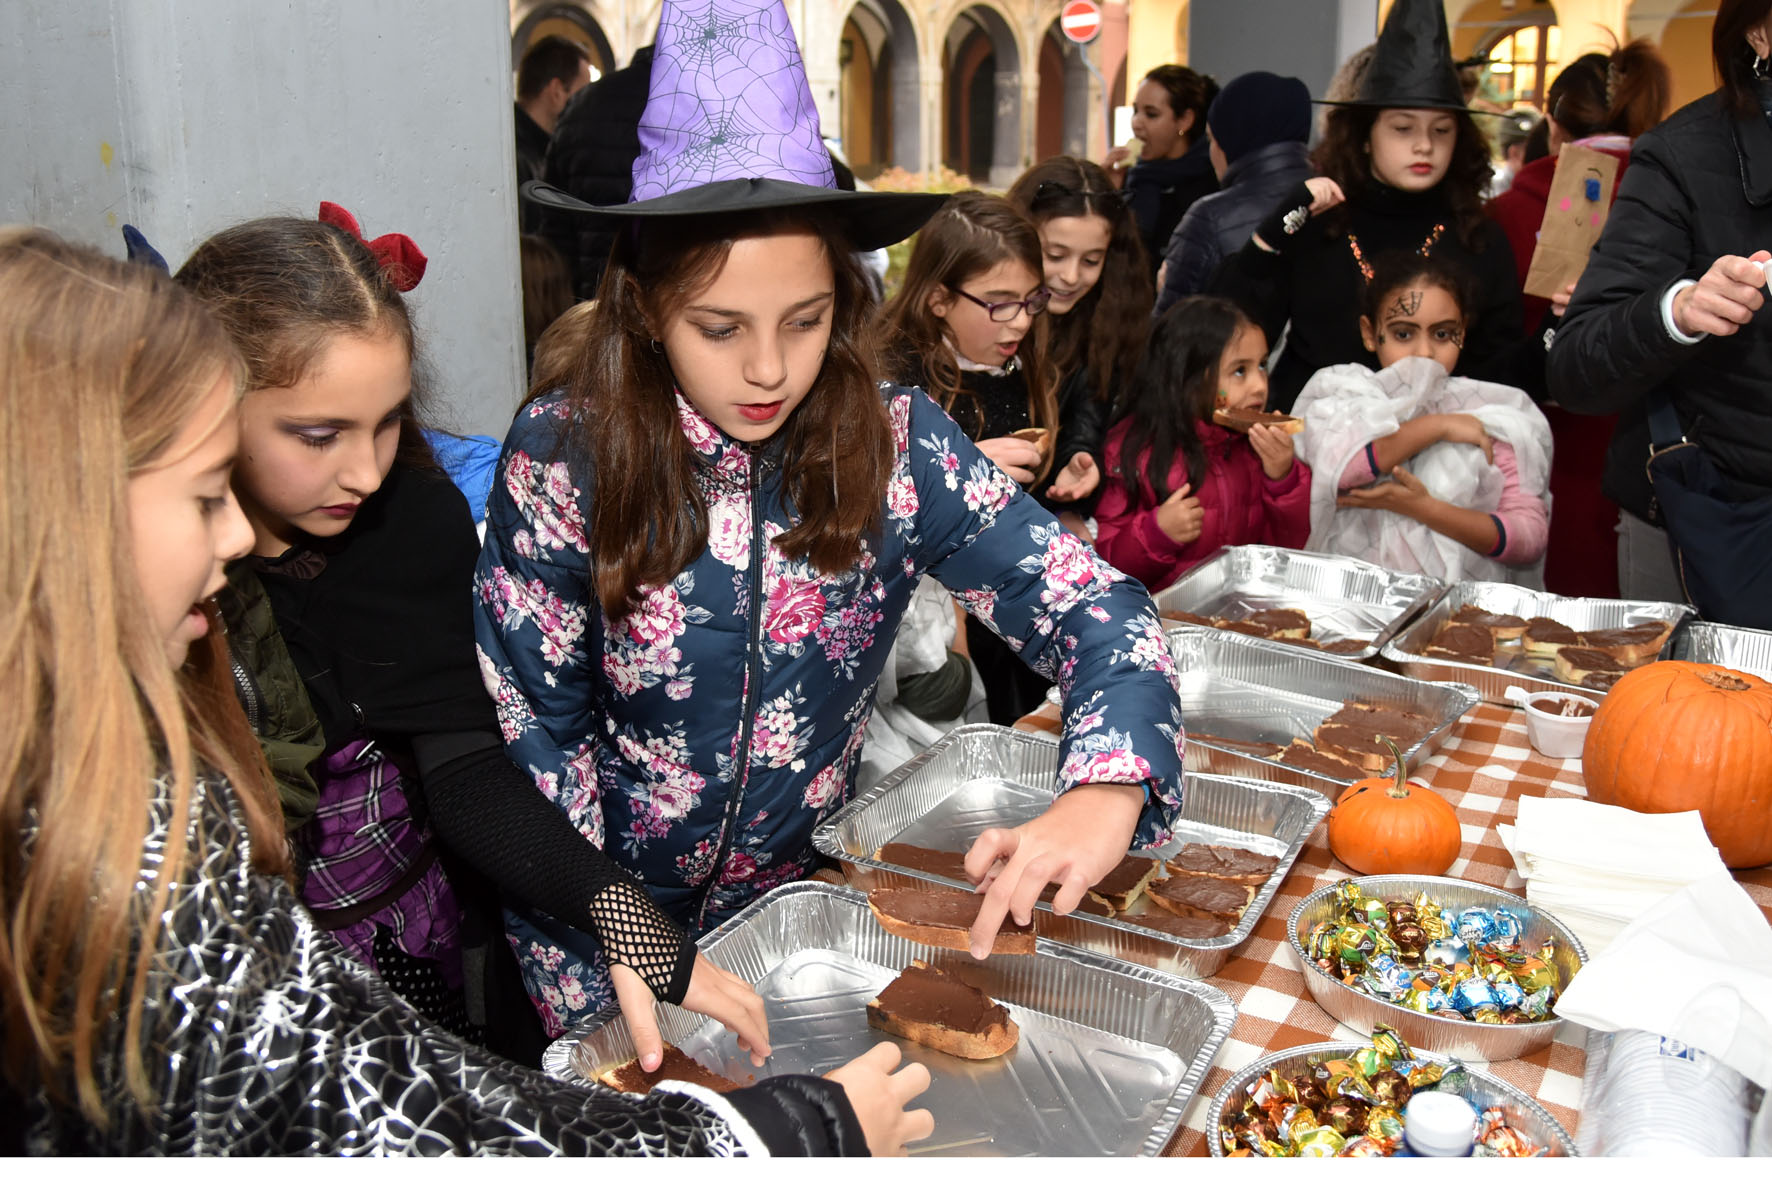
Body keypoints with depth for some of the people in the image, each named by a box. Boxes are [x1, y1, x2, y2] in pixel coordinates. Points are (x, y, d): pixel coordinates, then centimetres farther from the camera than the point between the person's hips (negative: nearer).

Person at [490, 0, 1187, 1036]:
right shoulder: (563, 459, -16)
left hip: (806, 891, 2)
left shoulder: (894, 442, -13)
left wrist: (1103, 798, -35)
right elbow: (535, 735, -9)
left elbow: (1097, 613, -15)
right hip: (608, 919, -1)